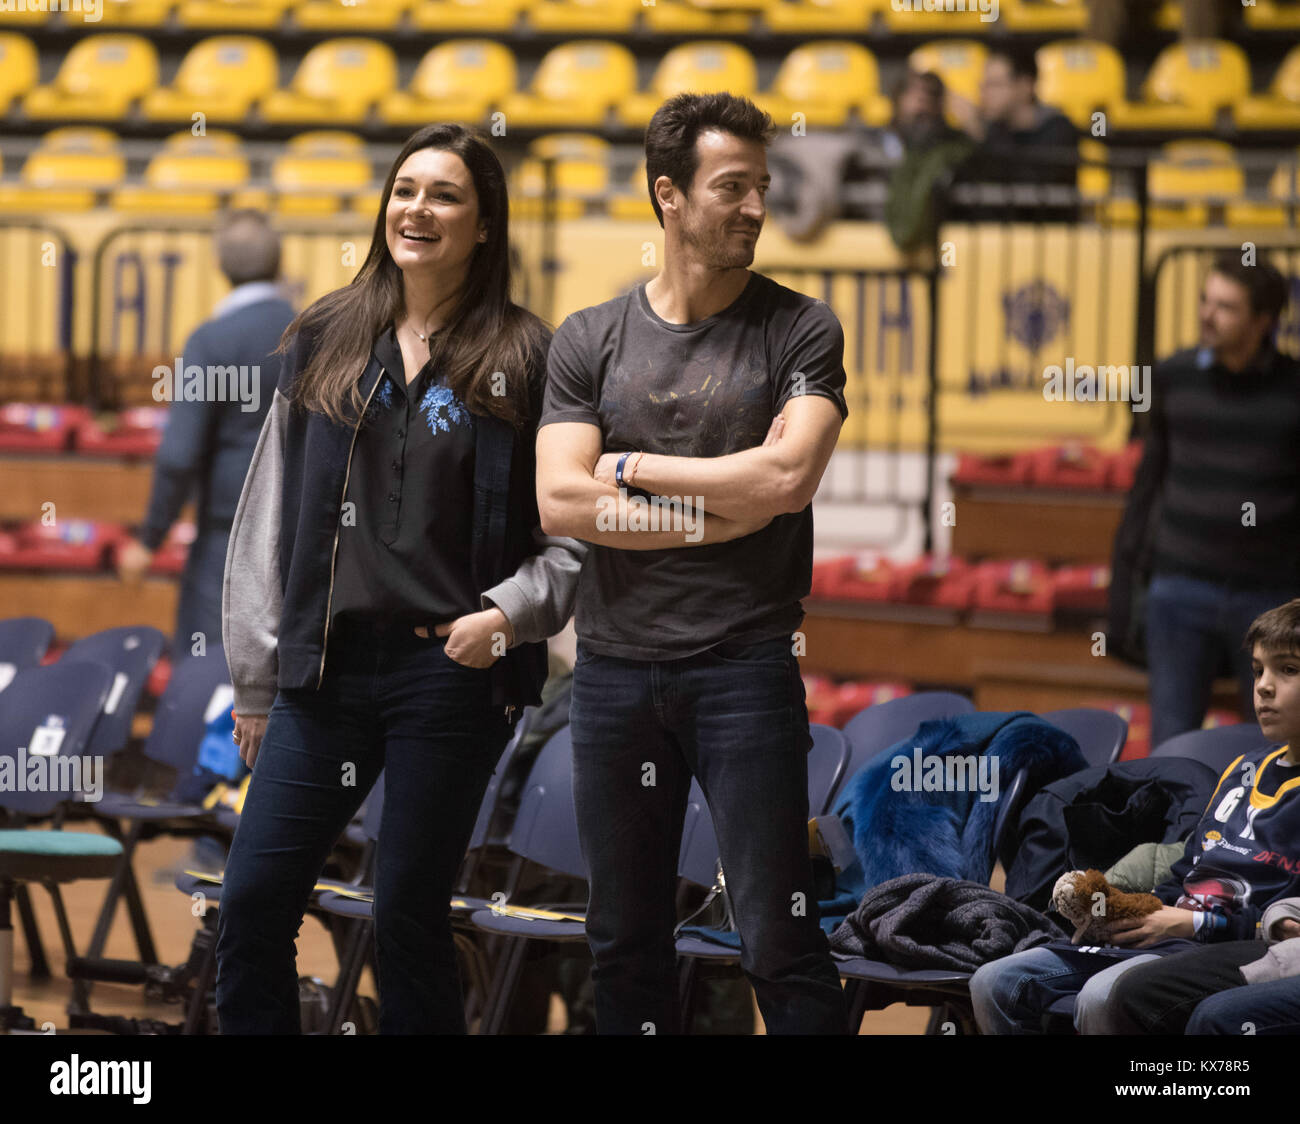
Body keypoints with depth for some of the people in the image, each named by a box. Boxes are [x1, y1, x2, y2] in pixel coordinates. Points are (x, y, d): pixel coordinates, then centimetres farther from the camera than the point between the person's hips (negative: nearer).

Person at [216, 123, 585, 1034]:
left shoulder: (524, 359, 0)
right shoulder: (326, 342, 10)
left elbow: (574, 529, 0)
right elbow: (271, 513, 11)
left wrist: (510, 614, -17)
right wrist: (257, 677, 9)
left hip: (452, 670, -3)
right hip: (328, 663, 3)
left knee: (410, 917, 1)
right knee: (253, 907, -1)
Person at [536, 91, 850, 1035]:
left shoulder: (798, 331, 2)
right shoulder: (590, 342, 7)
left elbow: (789, 477, -14)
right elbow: (561, 504, -5)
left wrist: (632, 469, -5)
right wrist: (721, 508, -10)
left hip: (744, 665, -3)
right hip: (616, 666, 3)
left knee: (779, 939, -5)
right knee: (626, 940, 9)